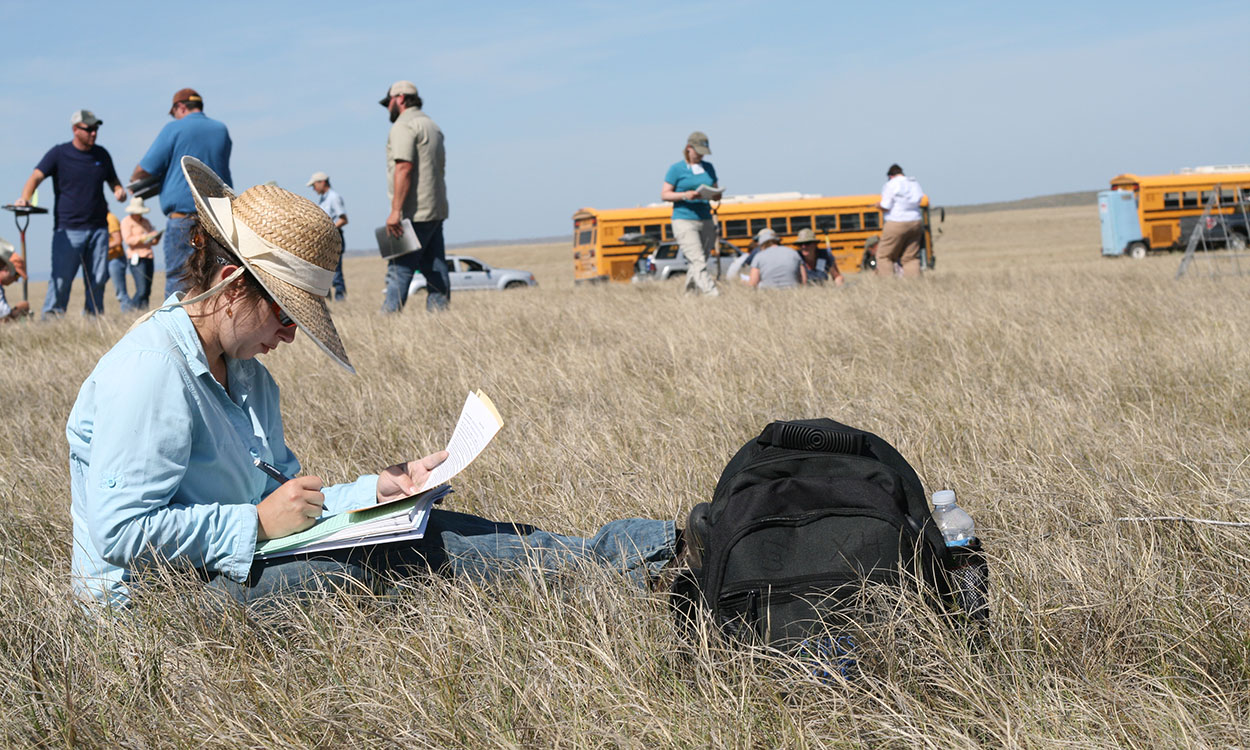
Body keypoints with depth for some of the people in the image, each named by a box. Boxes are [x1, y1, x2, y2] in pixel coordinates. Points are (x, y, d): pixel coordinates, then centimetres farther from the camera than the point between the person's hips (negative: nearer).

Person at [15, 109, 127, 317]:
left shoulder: (101, 155, 12)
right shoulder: (59, 153, 0)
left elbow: (112, 180, 24)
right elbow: (36, 176, -9)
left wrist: (119, 190, 0)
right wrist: (25, 198, -27)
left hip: (98, 227, 4)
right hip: (68, 228, -4)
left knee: (98, 278, 4)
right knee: (62, 278, -8)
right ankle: (50, 319, -2)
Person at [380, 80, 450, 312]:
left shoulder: (404, 126, -10)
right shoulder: (431, 125, 21)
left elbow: (404, 168, -20)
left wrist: (396, 211, -23)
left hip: (414, 213, -9)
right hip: (435, 211, 9)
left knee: (400, 269, -10)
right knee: (435, 270, 5)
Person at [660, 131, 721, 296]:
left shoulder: (708, 168, 15)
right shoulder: (676, 169, 0)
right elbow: (664, 195, -3)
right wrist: (685, 195, -19)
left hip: (706, 221, 6)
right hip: (684, 221, -6)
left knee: (699, 263, 6)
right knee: (698, 261, -16)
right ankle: (712, 294, -25)